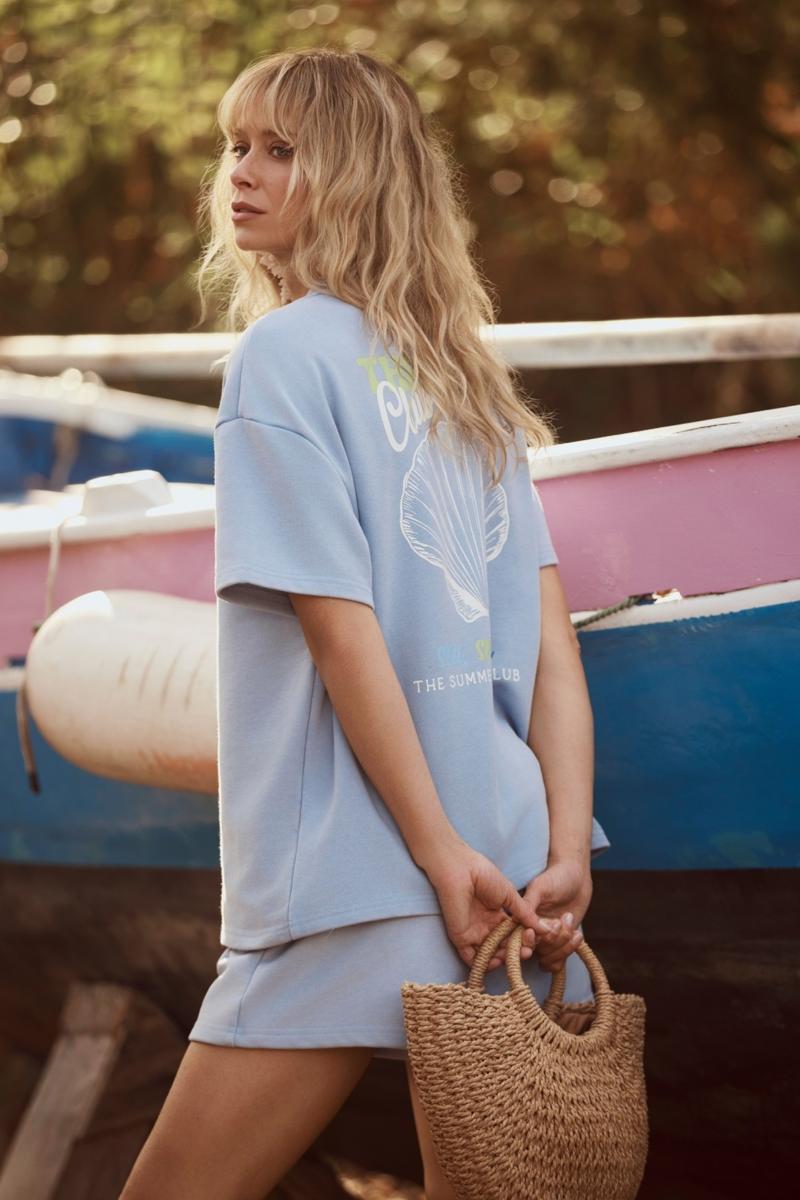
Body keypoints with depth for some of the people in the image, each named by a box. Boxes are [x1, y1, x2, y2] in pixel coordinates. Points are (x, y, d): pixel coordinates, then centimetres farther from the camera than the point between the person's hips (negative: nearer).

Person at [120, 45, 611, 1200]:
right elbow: (551, 638, 7)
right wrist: (567, 852, 0)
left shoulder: (284, 351, -7)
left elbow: (342, 629, -14)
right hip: (514, 875, 7)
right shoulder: (469, 378, 15)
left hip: (368, 885, -7)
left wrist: (441, 854, -13)